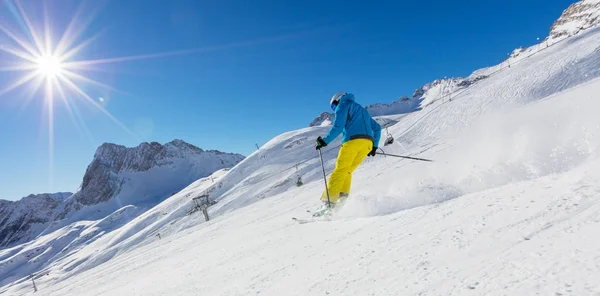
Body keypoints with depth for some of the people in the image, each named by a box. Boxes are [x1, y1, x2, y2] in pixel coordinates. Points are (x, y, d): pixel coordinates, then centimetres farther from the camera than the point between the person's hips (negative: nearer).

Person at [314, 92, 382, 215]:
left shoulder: (343, 105, 12)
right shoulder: (362, 110, 35)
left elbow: (338, 127, -5)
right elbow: (377, 128, 34)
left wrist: (324, 141, -1)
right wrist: (374, 146, 34)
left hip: (352, 141, -7)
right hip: (368, 143, 7)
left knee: (339, 171, -7)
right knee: (347, 171, 14)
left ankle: (329, 202, -15)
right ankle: (343, 199, 0)